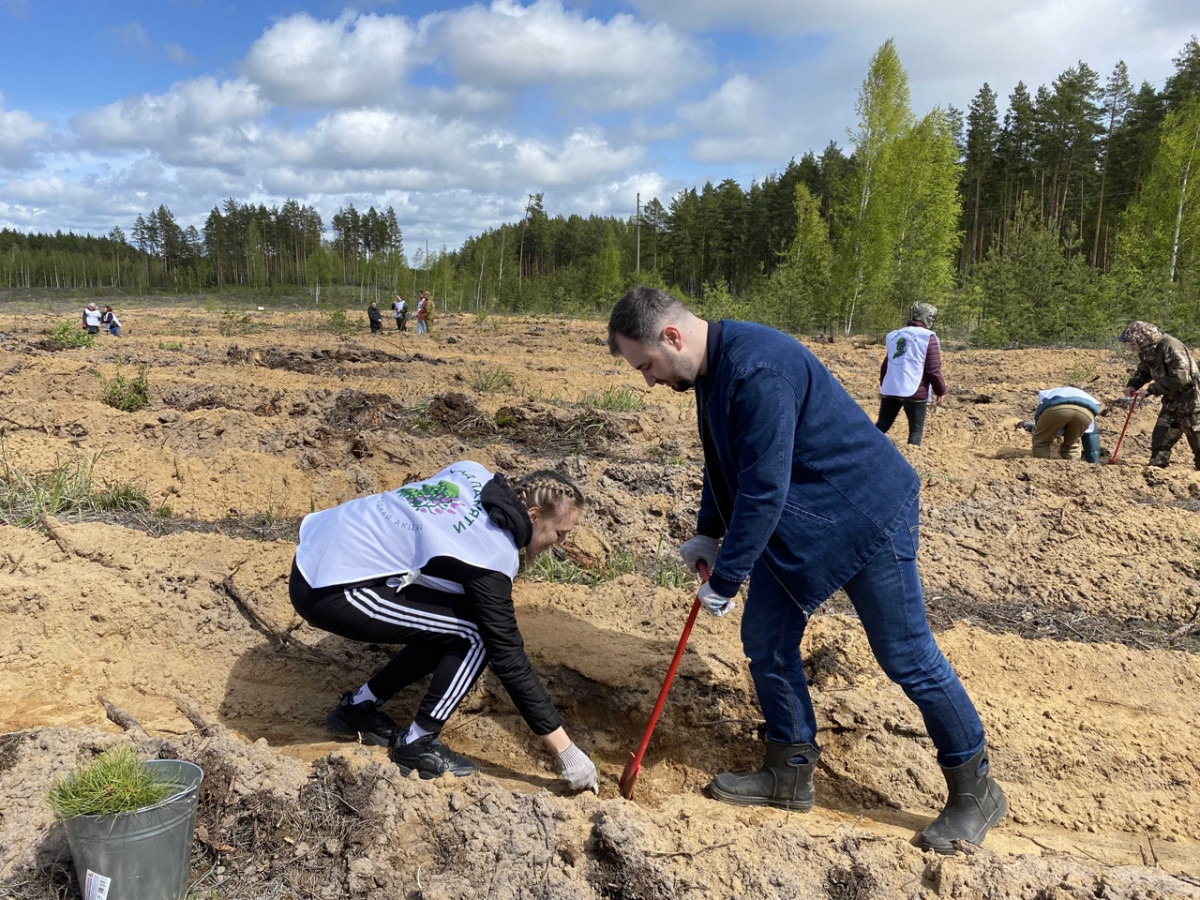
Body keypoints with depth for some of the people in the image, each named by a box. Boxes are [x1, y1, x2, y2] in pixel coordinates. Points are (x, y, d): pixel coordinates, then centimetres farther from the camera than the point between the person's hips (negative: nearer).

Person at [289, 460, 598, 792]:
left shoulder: (474, 474, 2)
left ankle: (360, 706, 22)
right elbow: (509, 660, -14)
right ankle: (417, 745, 3)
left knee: (449, 627, 14)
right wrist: (568, 753, -9)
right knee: (475, 636, -9)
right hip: (331, 592, -9)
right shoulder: (493, 557, -18)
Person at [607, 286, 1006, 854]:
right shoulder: (715, 368, 2)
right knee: (764, 639, 8)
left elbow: (763, 489, -29)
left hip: (866, 514, -9)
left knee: (907, 657, 1)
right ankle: (790, 774, 24)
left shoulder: (758, 370, -30)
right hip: (793, 525, 9)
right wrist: (708, 534, 13)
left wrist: (724, 580, -20)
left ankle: (975, 791, 20)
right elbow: (724, 463, 16)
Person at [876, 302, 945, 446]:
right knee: (916, 430, 5)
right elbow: (934, 369, -9)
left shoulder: (895, 335, 13)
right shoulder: (928, 337, -6)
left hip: (889, 390, 6)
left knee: (881, 425, 13)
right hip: (914, 392, -5)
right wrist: (941, 390, 4)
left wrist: (883, 385, 32)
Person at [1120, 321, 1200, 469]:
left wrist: (1151, 390, -28)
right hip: (1171, 403, 8)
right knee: (1160, 439, 8)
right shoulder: (1148, 352, 1)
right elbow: (1143, 372, 17)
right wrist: (1132, 385, -4)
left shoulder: (1171, 347, -25)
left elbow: (1180, 378, -31)